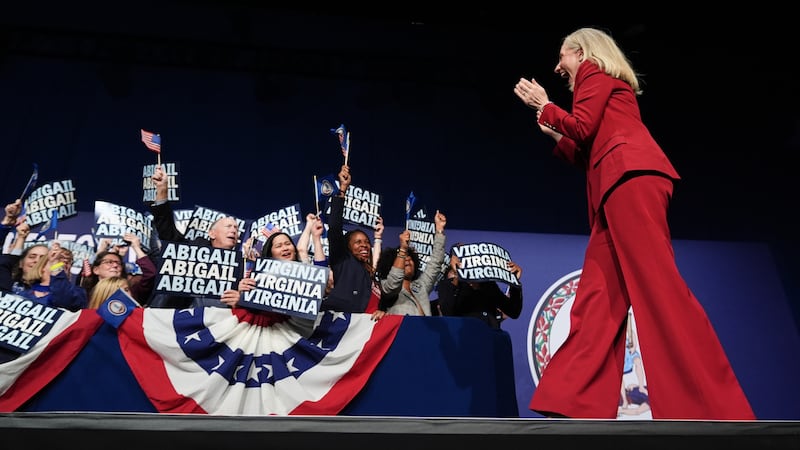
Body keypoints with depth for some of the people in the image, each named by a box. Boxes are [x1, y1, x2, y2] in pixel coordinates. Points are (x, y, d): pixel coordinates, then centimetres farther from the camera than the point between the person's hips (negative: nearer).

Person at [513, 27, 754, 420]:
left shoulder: (595, 72, 10)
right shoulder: (607, 87, 35)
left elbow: (582, 126, -5)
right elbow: (591, 155, 28)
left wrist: (543, 105, 9)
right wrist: (554, 135, 31)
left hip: (630, 175, -10)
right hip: (619, 185, 10)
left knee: (656, 282, -18)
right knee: (597, 297, 0)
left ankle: (720, 411, -20)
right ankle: (575, 403, -3)